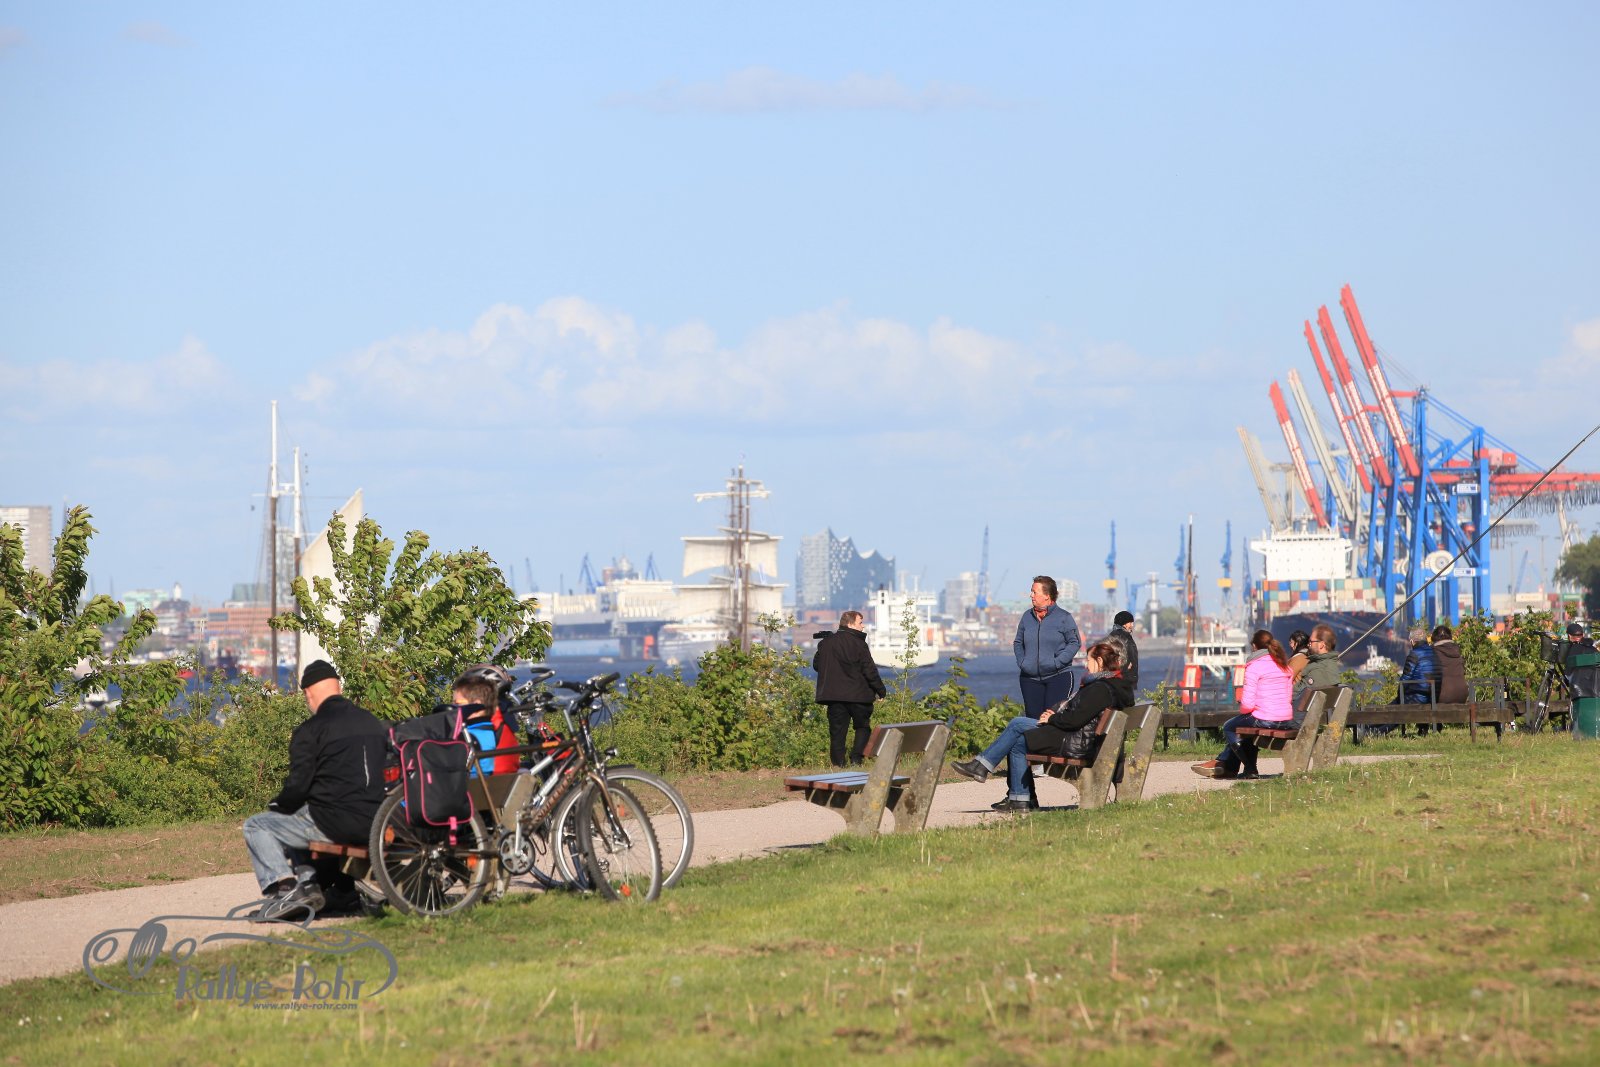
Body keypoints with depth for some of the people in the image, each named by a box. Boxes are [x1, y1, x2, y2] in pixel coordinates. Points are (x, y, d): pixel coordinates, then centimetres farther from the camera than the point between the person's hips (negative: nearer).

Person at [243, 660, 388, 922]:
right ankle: (307, 882, 18)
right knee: (294, 822, 32)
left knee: (256, 826, 6)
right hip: (373, 824, 8)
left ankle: (283, 888, -12)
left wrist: (276, 805, 10)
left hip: (333, 822, -8)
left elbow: (297, 788, -13)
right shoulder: (373, 723, 12)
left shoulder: (310, 731, -9)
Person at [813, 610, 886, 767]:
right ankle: (856, 758, -5)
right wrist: (881, 691, 0)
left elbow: (816, 665, 15)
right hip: (858, 695, -4)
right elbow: (869, 670, -10)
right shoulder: (858, 643, -9)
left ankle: (838, 764, 1)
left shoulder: (826, 643, 5)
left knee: (837, 731, 7)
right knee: (863, 726, 11)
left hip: (833, 694, 4)